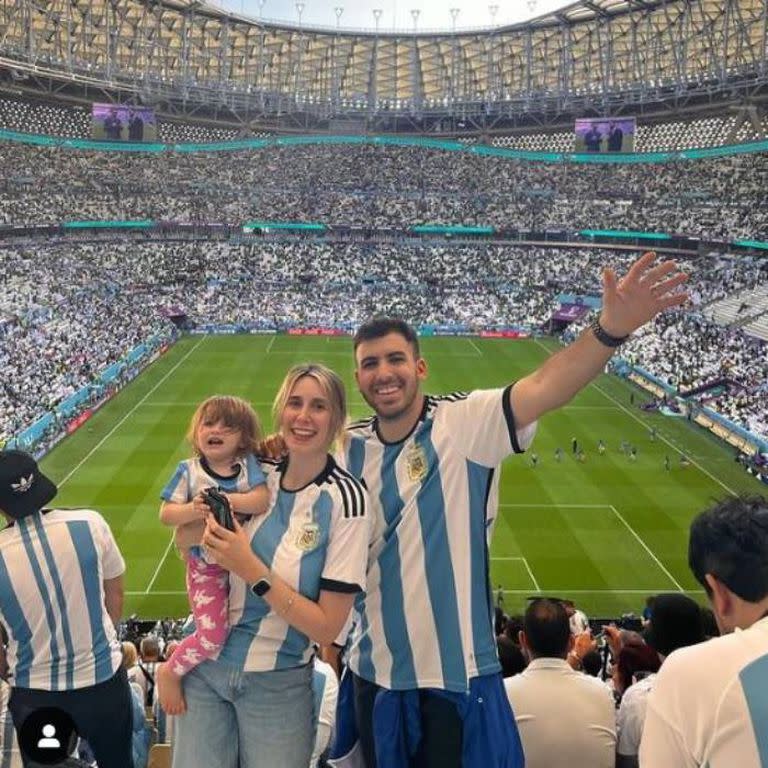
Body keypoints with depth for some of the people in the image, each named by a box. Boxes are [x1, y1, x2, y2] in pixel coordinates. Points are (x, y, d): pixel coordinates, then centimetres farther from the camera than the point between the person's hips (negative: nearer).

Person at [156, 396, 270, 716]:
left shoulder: (248, 465, -5)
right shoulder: (188, 471, -5)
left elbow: (262, 500, -19)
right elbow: (165, 514, -7)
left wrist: (229, 500, -26)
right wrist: (191, 510, -25)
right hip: (206, 567, -3)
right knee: (212, 636, -12)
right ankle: (169, 672, 12)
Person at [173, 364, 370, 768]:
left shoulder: (344, 499, -18)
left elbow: (327, 627, -17)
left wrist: (253, 570, -25)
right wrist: (205, 521, -12)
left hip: (277, 686, -3)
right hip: (205, 666, 3)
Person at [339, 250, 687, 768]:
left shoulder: (466, 424, -14)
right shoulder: (349, 448, 1)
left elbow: (544, 388, -32)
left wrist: (611, 330, -47)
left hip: (456, 670, -4)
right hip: (374, 671, 4)